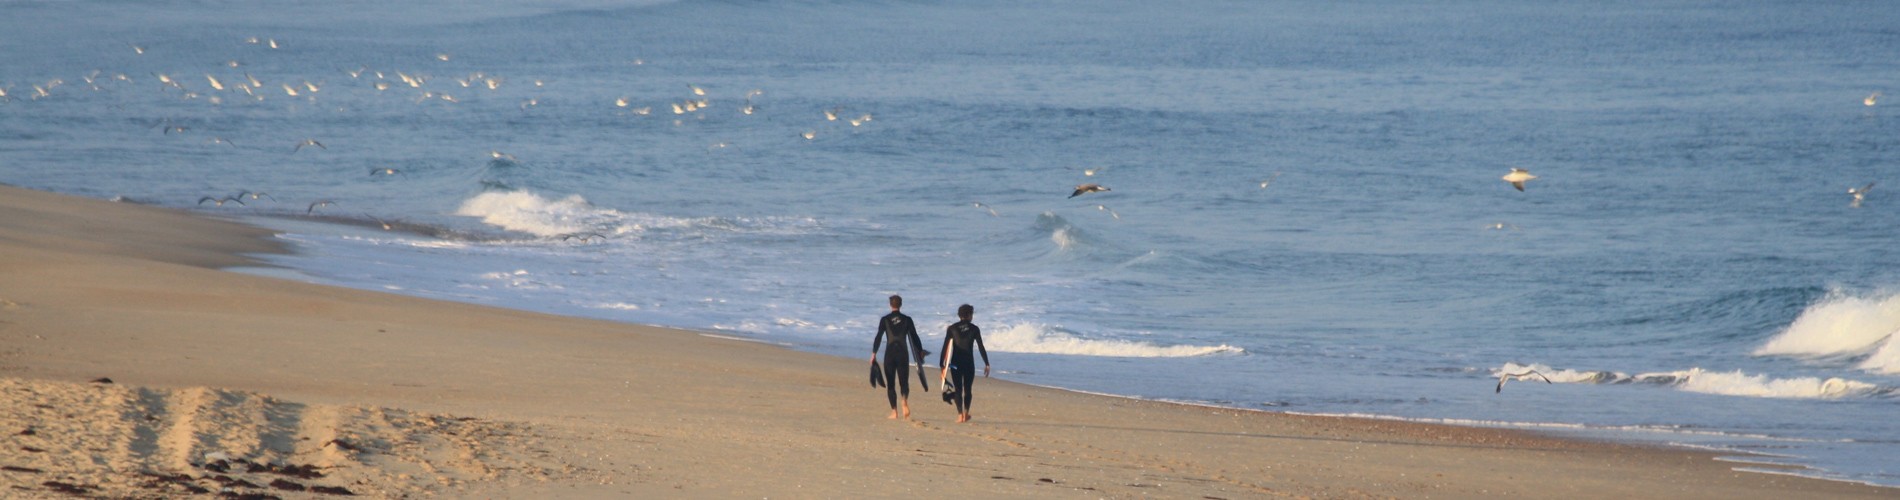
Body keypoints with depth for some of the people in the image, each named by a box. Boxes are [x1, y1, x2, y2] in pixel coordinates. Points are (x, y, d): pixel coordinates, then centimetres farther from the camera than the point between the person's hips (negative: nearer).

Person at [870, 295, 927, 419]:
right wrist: (920, 352, 16)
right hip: (903, 353, 1)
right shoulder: (907, 320, 2)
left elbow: (878, 337, -5)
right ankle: (904, 401, -25)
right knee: (904, 381, 6)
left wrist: (874, 353, -2)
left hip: (890, 353, -1)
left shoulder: (885, 320, -1)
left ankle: (894, 411, 4)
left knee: (890, 383, 8)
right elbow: (915, 337, 5)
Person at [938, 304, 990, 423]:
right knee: (967, 389, 16)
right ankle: (966, 413, 18)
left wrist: (942, 365, 3)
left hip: (955, 363, 0)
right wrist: (987, 364, 2)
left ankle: (960, 414, -11)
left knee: (958, 389, 2)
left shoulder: (952, 328, 1)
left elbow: (945, 347, -1)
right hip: (969, 362, 0)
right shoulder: (974, 329, -1)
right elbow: (981, 348, -3)